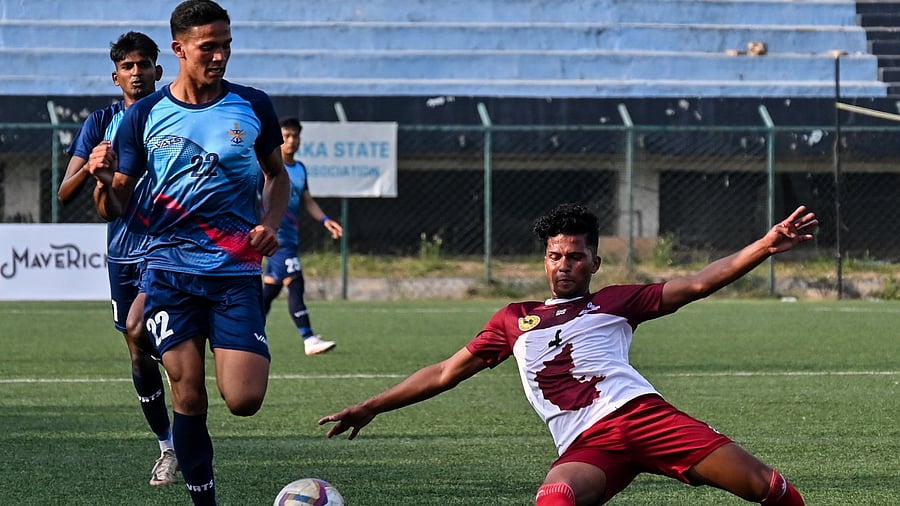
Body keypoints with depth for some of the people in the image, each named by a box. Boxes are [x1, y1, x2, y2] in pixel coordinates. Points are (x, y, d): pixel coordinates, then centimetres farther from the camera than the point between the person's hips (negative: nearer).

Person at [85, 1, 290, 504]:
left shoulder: (253, 107, 3)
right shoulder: (145, 116, 2)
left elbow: (278, 174, 18)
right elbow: (119, 207, 6)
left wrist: (271, 224, 0)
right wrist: (105, 179, -17)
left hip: (237, 273, 0)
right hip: (171, 272, 0)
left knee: (244, 400, -12)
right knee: (188, 396, -3)